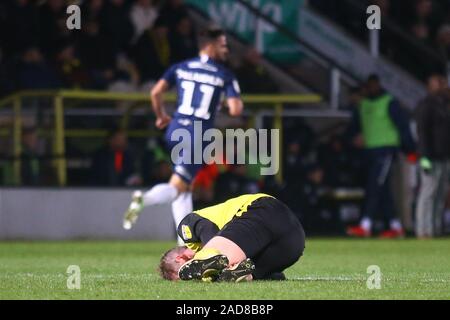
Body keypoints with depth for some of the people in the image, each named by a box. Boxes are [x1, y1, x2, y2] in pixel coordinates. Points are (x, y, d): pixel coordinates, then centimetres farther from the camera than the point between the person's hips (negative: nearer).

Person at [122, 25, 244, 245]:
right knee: (177, 187, -6)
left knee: (185, 188, 18)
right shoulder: (225, 76, -2)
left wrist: (161, 116, 19)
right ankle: (144, 199, -38)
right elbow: (235, 110, -10)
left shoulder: (180, 68, 9)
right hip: (199, 136, -5)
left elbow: (156, 92, 1)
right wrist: (238, 103, 14)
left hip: (175, 131, 5)